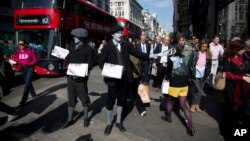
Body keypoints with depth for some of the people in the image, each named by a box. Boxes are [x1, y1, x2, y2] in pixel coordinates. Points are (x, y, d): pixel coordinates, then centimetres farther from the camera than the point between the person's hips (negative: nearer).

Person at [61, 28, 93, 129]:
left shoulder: (88, 49, -7)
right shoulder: (72, 48, 12)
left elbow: (90, 64, -12)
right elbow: (68, 59, 16)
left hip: (81, 78, -5)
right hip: (70, 77, 5)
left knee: (84, 99, 10)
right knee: (71, 99, 13)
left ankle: (86, 118, 29)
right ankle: (69, 120, 25)